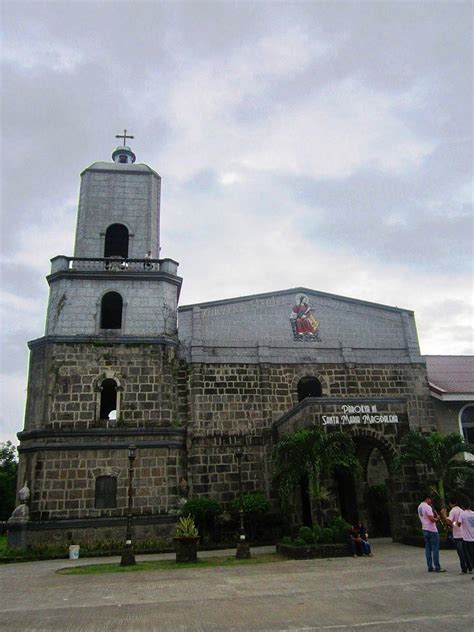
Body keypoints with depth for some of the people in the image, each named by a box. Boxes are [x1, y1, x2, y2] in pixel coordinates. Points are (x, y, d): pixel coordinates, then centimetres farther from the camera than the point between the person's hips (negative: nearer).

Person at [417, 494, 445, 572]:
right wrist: (437, 518, -2)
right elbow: (432, 519, -23)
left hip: (424, 529, 9)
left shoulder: (419, 507, 12)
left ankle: (430, 567, 13)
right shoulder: (427, 507, -17)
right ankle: (437, 568, 0)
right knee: (435, 549, -3)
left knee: (428, 549, 10)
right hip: (432, 530, -9)